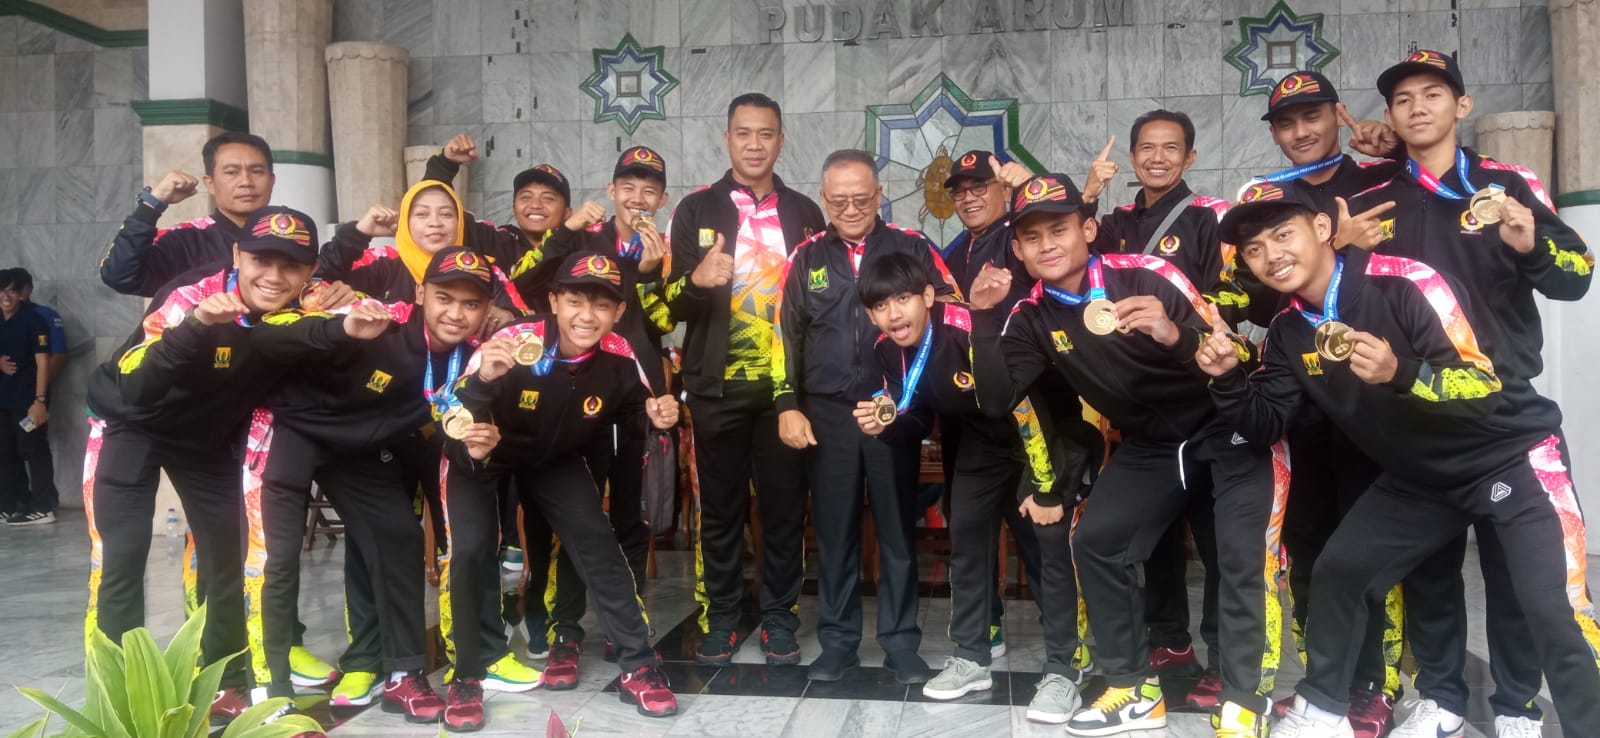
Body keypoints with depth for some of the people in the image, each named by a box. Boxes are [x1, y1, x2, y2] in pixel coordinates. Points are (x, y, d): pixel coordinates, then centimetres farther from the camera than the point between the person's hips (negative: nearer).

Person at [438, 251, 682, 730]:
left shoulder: (619, 358, -23)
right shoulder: (511, 345, -37)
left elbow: (631, 409, -1)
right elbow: (452, 423, -35)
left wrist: (655, 415, -24)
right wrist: (483, 380, -54)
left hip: (556, 461, 3)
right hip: (481, 460, -3)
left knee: (598, 545, -5)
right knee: (470, 552, -17)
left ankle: (638, 668, 8)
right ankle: (468, 678, 4)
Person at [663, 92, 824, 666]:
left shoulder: (804, 213, 9)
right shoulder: (697, 209, 4)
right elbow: (673, 302, 0)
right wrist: (697, 281, -23)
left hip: (786, 383, 1)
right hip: (718, 385, -1)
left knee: (785, 504, 5)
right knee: (720, 506, 6)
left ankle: (780, 619, 17)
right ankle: (720, 618, 18)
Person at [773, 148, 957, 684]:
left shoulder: (913, 249, 1)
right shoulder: (805, 258, 7)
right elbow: (786, 335, 9)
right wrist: (787, 404, 1)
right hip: (827, 414, 1)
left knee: (897, 530, 6)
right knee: (834, 531, 8)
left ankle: (901, 642, 18)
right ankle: (837, 639, 20)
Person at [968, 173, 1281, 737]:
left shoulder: (1145, 274, -22)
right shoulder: (1034, 318, -6)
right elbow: (996, 402, -14)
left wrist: (1176, 335, -47)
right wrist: (984, 317, -23)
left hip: (1225, 430, -5)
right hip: (1150, 445, 6)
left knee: (1241, 558, -17)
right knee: (1095, 542, -1)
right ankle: (1134, 689, 12)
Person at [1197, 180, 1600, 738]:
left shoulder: (1405, 283, -24)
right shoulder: (1289, 331, -4)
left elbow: (1484, 385, -26)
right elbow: (1265, 426, 0)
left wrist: (1401, 373, -44)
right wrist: (1227, 379, -18)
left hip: (1510, 455, -6)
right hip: (1418, 475, 6)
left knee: (1553, 608, -18)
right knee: (1338, 570, 5)